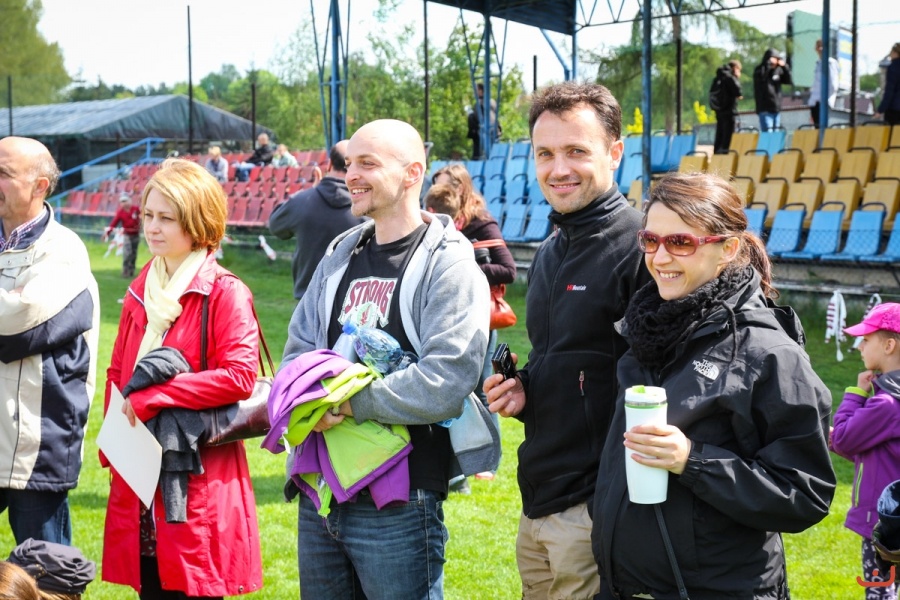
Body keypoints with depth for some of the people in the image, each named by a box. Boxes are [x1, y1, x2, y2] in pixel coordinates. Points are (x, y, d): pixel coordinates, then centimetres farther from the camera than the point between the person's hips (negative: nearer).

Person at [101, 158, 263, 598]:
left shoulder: (225, 293, -8)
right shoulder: (140, 293, 13)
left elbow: (239, 376, -19)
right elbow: (117, 375, 19)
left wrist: (150, 397, -18)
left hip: (198, 479, -6)